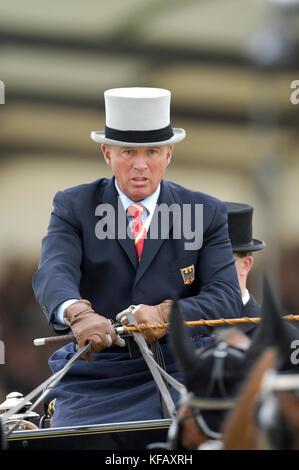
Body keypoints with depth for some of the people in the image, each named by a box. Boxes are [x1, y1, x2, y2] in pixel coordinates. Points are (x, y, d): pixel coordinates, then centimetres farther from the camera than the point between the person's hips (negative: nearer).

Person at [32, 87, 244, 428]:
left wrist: (166, 314, -25)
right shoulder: (74, 207, 4)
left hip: (178, 370, 0)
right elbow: (53, 273, -14)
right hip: (95, 371, 0)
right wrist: (78, 312, -38)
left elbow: (227, 297, -4)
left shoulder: (206, 213, 6)